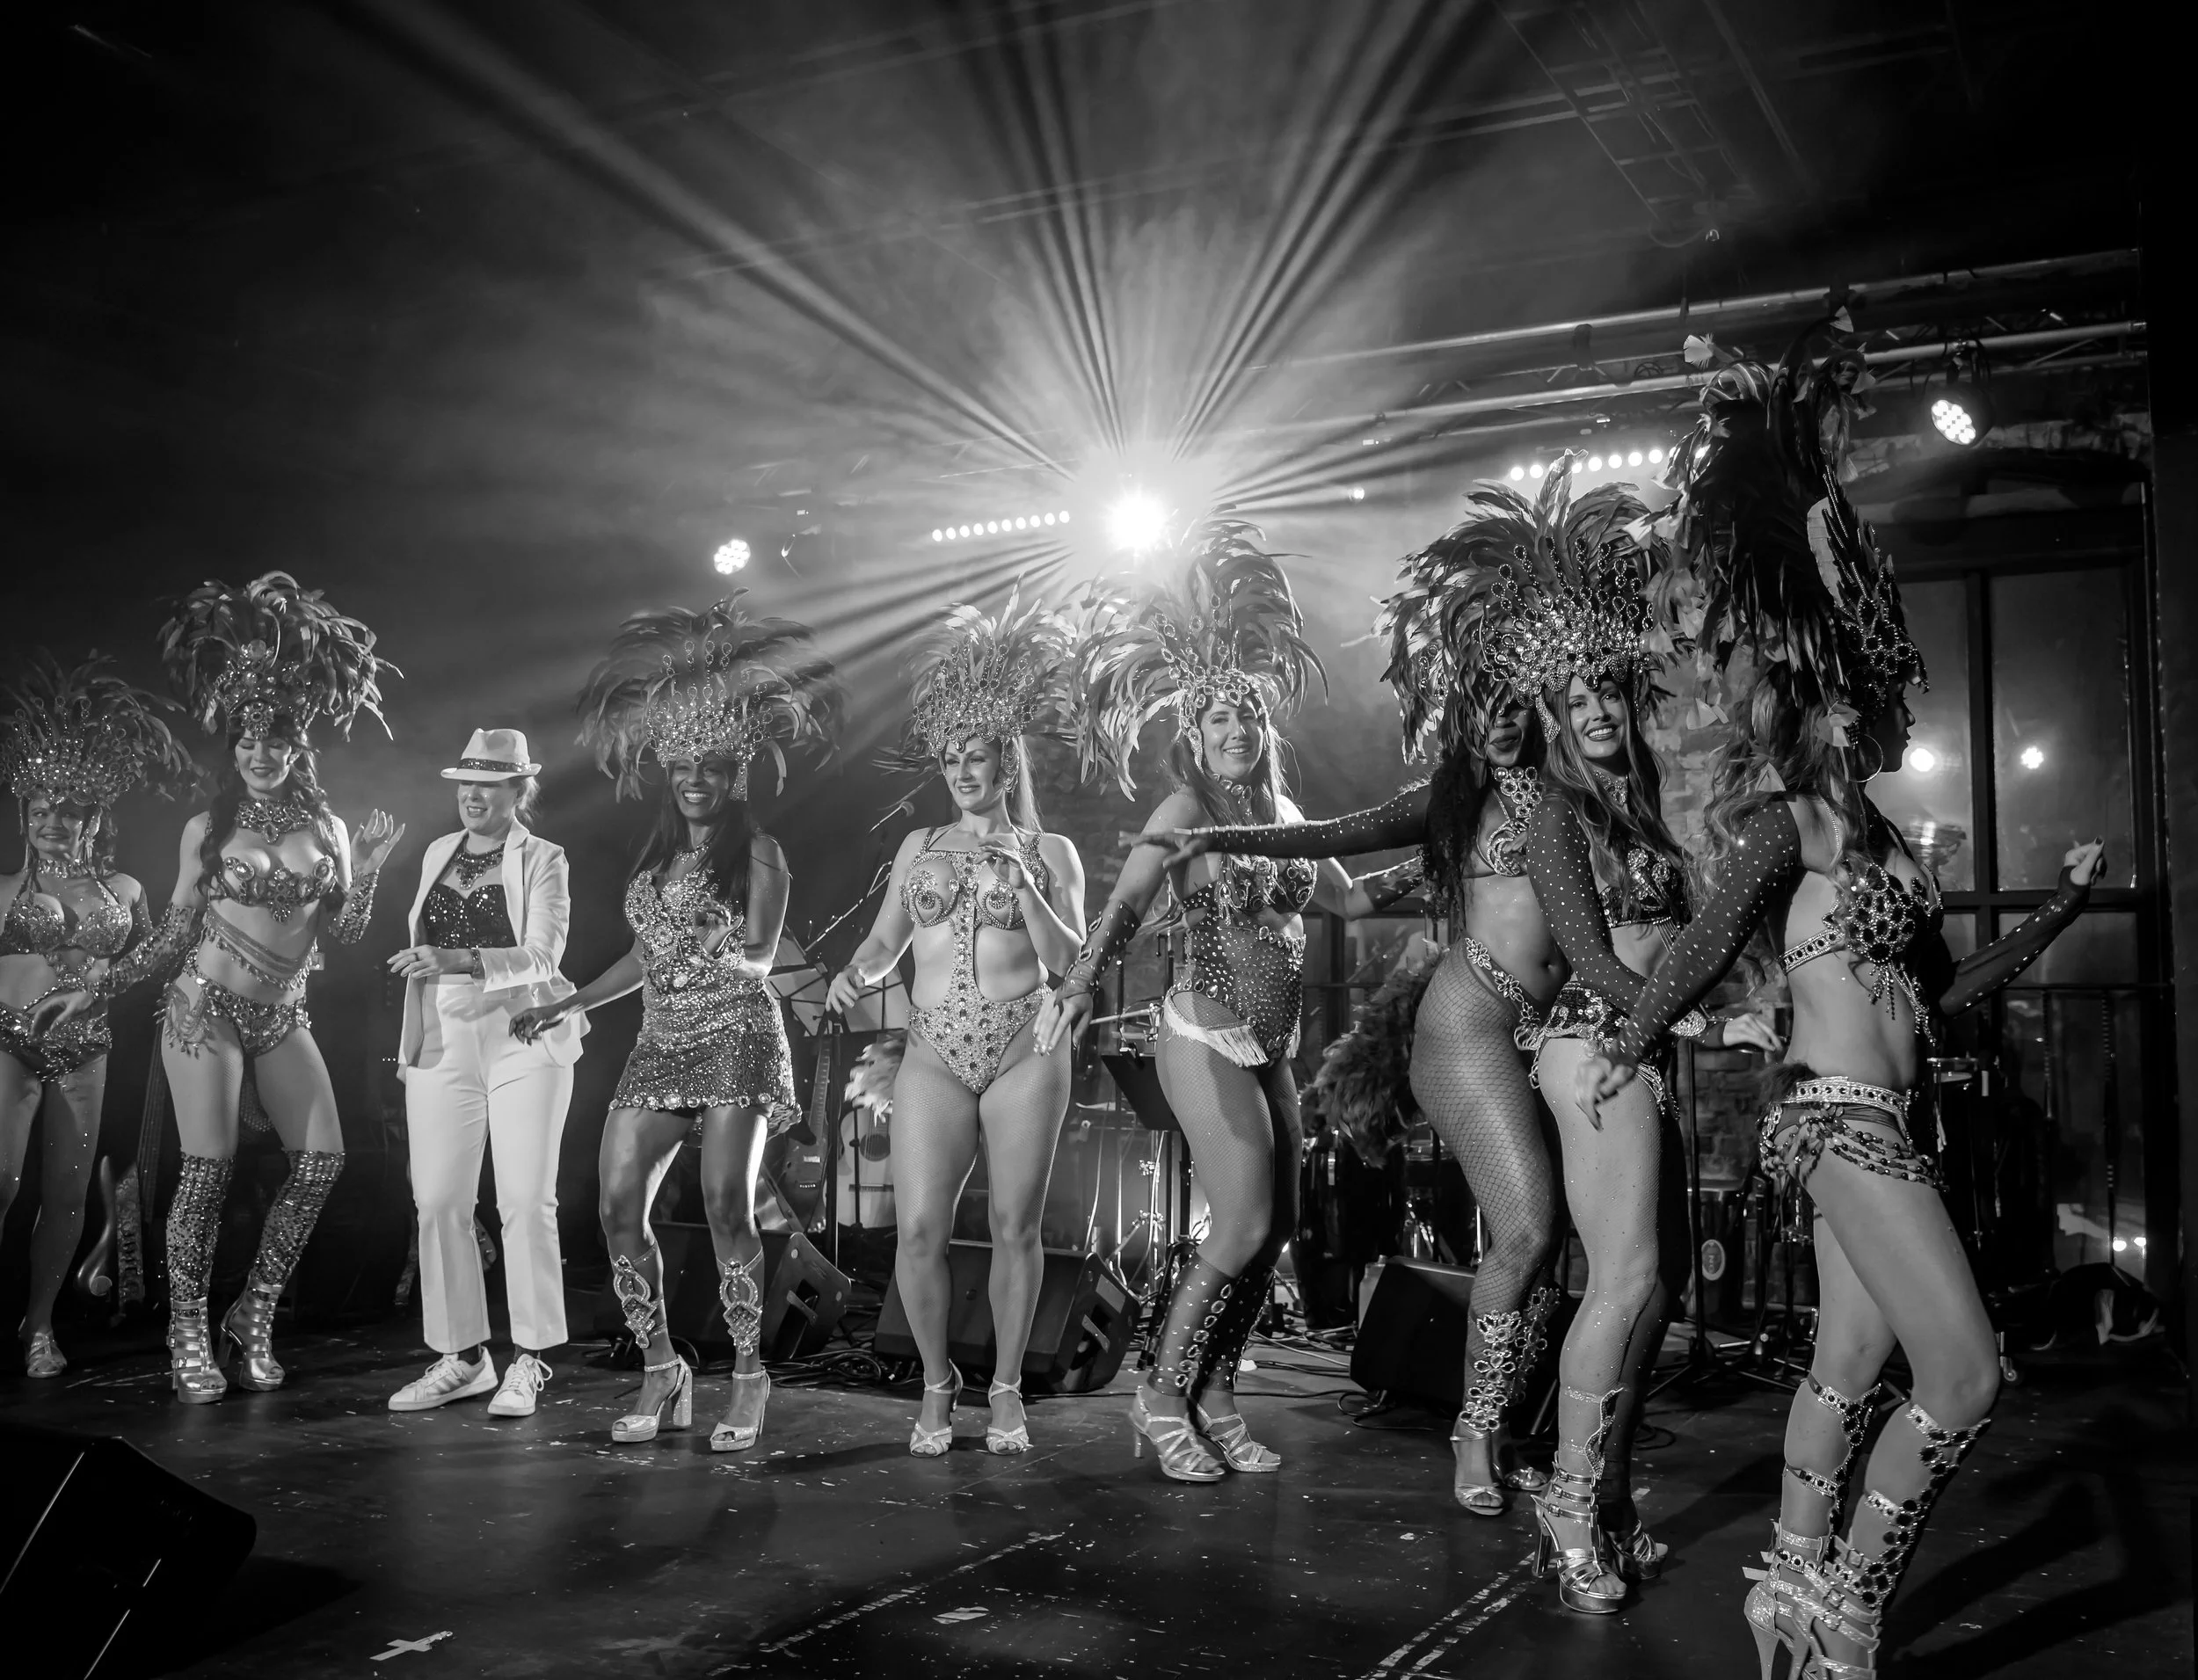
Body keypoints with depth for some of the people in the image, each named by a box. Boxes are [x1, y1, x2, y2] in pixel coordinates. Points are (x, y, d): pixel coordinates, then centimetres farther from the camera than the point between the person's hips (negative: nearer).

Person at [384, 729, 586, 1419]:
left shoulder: (542, 860, -1)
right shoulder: (437, 854, 14)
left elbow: (543, 955, -14)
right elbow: (422, 956, 19)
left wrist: (459, 961, -28)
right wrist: (410, 1043, 17)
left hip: (524, 1040, -4)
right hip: (444, 1045, 5)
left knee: (526, 1201, -4)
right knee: (438, 1201, 2)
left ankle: (528, 1361, 5)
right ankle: (462, 1358, 13)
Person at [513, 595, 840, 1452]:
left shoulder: (757, 850, -1)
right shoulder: (658, 853, 16)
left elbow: (760, 955, -8)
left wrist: (737, 953, -28)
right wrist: (563, 1006, 23)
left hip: (737, 1037, -6)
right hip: (660, 1043, 6)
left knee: (726, 1205, -11)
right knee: (618, 1205, -2)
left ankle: (749, 1378, 1)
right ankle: (661, 1372, 9)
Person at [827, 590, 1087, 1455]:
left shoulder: (1050, 851, 6)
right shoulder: (920, 847, 13)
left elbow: (1070, 962, -2)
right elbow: (884, 942, 15)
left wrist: (1020, 885, -14)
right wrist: (854, 974, -6)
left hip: (1026, 1050, -1)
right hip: (934, 1051, 2)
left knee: (1015, 1226, 2)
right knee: (920, 1229, -7)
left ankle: (1006, 1389, 18)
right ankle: (936, 1384, 13)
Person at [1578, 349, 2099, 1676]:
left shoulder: (1879, 835, 17)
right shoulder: (1796, 816, -8)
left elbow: (1942, 994, 20)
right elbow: (1714, 941, -14)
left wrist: (2065, 903, 19)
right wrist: (1624, 1053, -11)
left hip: (1866, 1117, 9)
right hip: (1841, 1112, -9)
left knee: (1854, 1366, 13)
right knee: (1967, 1376, -10)